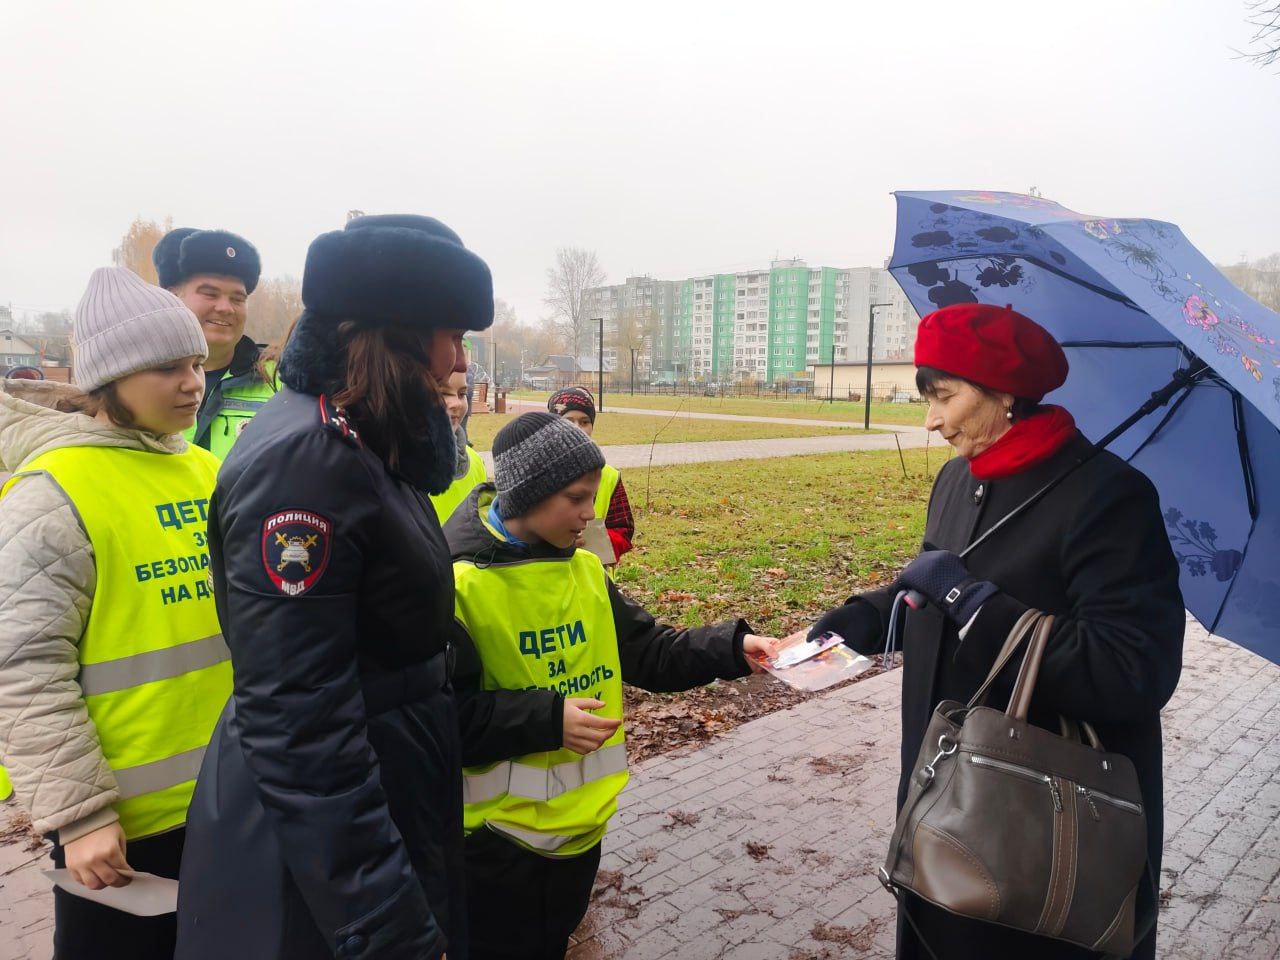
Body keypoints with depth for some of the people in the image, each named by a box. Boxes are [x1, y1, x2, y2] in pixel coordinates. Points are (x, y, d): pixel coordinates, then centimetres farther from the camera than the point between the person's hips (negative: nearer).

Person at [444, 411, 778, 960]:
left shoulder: (585, 570, 3)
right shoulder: (458, 580, -19)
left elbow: (649, 652, 5)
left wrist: (731, 647, -9)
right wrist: (546, 720, -25)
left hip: (583, 821, 6)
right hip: (497, 837, -6)